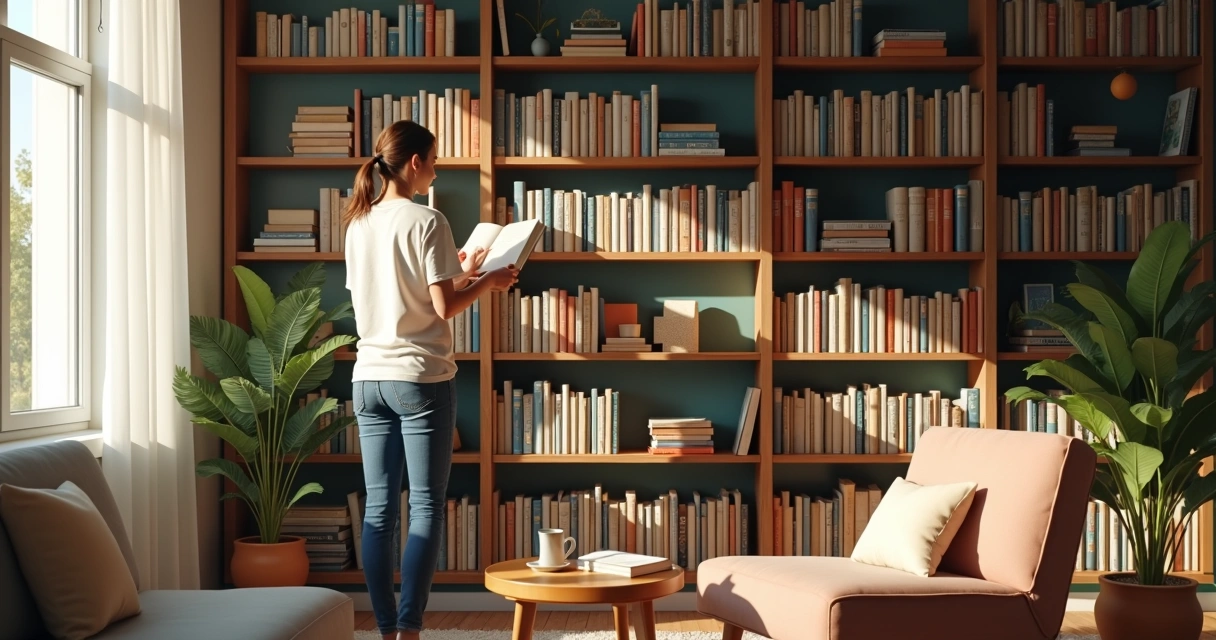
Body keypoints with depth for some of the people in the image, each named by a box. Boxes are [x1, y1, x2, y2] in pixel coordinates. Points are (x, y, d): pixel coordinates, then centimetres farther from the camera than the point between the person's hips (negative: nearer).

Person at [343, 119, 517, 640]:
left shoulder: (359, 224, 10)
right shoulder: (426, 221, -9)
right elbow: (444, 307, -13)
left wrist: (456, 273, 23)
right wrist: (487, 281, 4)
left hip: (369, 378, 6)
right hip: (420, 378, -6)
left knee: (379, 508, 7)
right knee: (426, 508, -1)